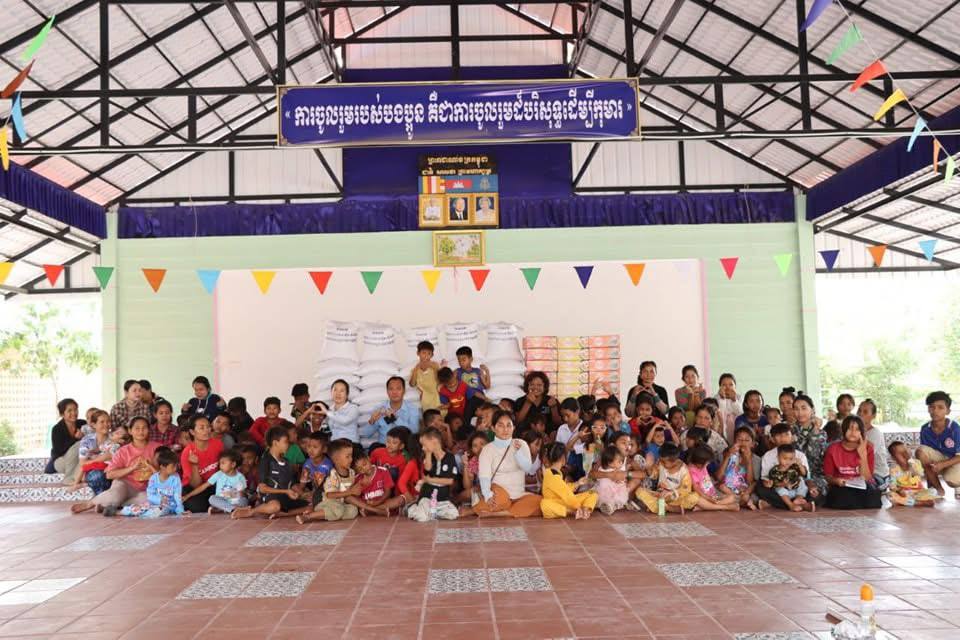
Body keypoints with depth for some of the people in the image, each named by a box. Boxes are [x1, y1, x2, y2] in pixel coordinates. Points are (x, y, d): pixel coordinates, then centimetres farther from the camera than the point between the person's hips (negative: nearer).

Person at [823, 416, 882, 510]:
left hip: (862, 488, 1)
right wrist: (836, 480, -21)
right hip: (840, 488, -1)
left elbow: (867, 479, -7)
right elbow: (828, 477, 3)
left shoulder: (867, 449, 1)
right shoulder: (833, 449, 0)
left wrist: (863, 454, -15)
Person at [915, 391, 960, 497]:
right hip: (939, 459, 4)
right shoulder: (925, 429, -12)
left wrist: (942, 464, -32)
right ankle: (938, 488, -12)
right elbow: (924, 454, -4)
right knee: (920, 450, -26)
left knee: (951, 480, -34)